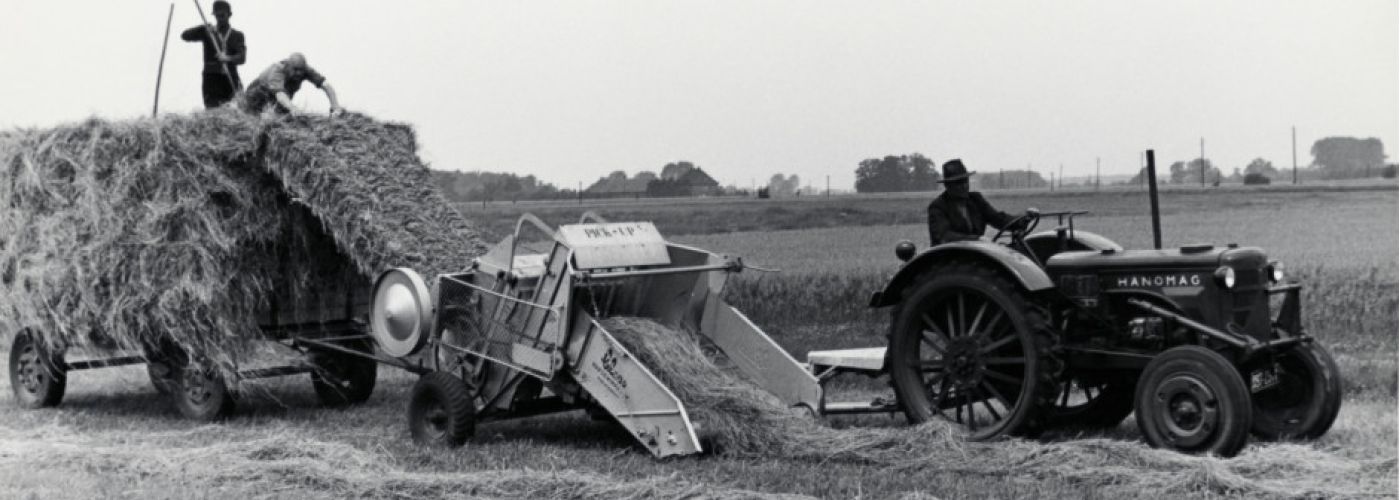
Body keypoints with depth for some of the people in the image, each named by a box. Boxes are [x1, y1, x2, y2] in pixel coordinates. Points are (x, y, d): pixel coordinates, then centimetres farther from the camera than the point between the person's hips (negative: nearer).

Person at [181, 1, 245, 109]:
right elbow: (184, 36, 2)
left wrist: (228, 58, -24)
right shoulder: (207, 32, 12)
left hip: (231, 80, 1)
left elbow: (242, 57, -2)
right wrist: (203, 28, -14)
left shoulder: (237, 35, 11)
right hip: (211, 79, -1)